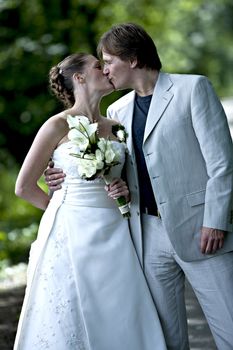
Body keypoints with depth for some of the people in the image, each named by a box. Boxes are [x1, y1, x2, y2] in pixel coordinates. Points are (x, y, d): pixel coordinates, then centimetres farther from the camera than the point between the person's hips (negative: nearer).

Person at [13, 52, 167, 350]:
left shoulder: (115, 127, 11)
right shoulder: (58, 126, -5)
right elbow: (24, 187, -1)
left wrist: (125, 192, 2)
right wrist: (66, 210, 8)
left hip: (114, 234, 5)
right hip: (72, 233, -5)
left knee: (122, 324, 2)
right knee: (71, 325, 0)